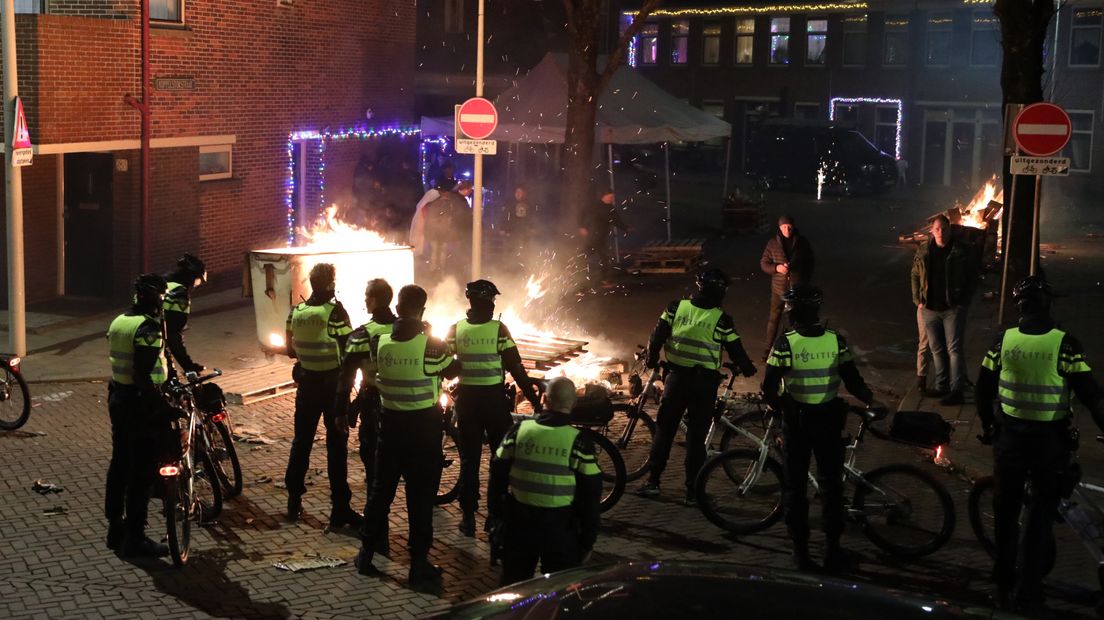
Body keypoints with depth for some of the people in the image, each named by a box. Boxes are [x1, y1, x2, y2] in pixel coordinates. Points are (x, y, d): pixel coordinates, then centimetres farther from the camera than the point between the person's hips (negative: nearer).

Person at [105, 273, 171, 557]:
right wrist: (158, 410, -22)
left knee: (119, 463, 16)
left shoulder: (118, 321, 9)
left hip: (117, 398, 9)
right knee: (142, 471, -2)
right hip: (139, 403, -9)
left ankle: (115, 528, 25)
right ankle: (134, 538, 2)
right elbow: (143, 375, -25)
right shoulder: (148, 327, -19)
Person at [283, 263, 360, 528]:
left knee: (301, 442, 16)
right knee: (336, 446, 1)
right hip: (332, 383, -5)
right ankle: (340, 509, 3)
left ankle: (294, 502, 23)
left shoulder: (296, 312, 0)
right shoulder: (335, 312, -16)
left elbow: (291, 351, 9)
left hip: (306, 382, 5)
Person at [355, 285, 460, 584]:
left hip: (391, 421, 3)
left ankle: (366, 553, 23)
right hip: (424, 424, -3)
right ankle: (418, 562, 10)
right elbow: (450, 371, 1)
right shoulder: (432, 345, -16)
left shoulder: (380, 342, -6)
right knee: (421, 493, 5)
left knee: (381, 487, 16)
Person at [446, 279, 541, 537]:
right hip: (494, 398, -2)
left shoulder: (456, 329, -3)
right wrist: (534, 400, -4)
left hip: (466, 399, 2)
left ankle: (468, 518, 10)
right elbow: (516, 369, -11)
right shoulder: (499, 330, -10)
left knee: (469, 459, 9)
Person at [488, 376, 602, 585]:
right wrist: (588, 541, -1)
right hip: (559, 527, -2)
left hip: (519, 522, 3)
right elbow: (590, 496, -10)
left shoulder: (519, 430, -4)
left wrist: (496, 513, 18)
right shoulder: (579, 441, -12)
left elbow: (497, 475, 4)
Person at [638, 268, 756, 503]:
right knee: (696, 435, 5)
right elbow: (735, 350, -1)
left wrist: (652, 360, 17)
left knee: (664, 428, 13)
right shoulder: (721, 319, -8)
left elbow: (657, 336, 0)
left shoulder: (676, 307, -2)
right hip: (705, 382, -2)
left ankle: (653, 481, 12)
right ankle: (693, 491, 7)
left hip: (676, 377, 2)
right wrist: (748, 368, 19)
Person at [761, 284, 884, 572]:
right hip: (829, 419, 2)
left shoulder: (785, 343, -14)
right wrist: (870, 401, 7)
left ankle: (800, 551, 12)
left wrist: (781, 407, 4)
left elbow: (769, 390, -13)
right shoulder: (836, 340, -7)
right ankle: (832, 549, 18)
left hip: (796, 421, -2)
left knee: (795, 486, 10)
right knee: (831, 484, 15)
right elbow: (853, 381, -5)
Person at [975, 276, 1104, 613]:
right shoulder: (1065, 344, -15)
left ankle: (1004, 585, 30)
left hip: (1009, 437, 2)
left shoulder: (1003, 340, -6)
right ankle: (1026, 594, 11)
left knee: (1006, 512, 19)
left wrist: (987, 427, 17)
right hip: (1051, 441, -2)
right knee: (1040, 517, 10)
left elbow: (983, 390, 2)